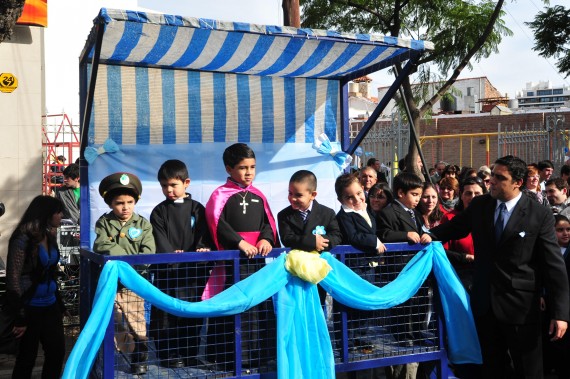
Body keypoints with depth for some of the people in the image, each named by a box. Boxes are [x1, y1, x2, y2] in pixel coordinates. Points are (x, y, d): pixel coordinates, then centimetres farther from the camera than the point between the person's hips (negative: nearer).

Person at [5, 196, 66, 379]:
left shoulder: (50, 236, 6)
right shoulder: (23, 238, -16)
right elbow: (13, 278, -17)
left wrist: (60, 305, 15)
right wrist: (20, 317, -18)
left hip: (50, 306, 7)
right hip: (30, 308, -7)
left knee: (57, 352, 13)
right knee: (27, 358, 7)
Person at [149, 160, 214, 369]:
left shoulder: (197, 209, 8)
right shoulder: (159, 212, 6)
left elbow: (204, 235, 0)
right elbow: (160, 241, -6)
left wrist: (203, 249, -21)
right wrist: (172, 255, -23)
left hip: (193, 269, 1)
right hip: (167, 269, -1)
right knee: (166, 314, -1)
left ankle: (190, 354, 20)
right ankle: (168, 354, 10)